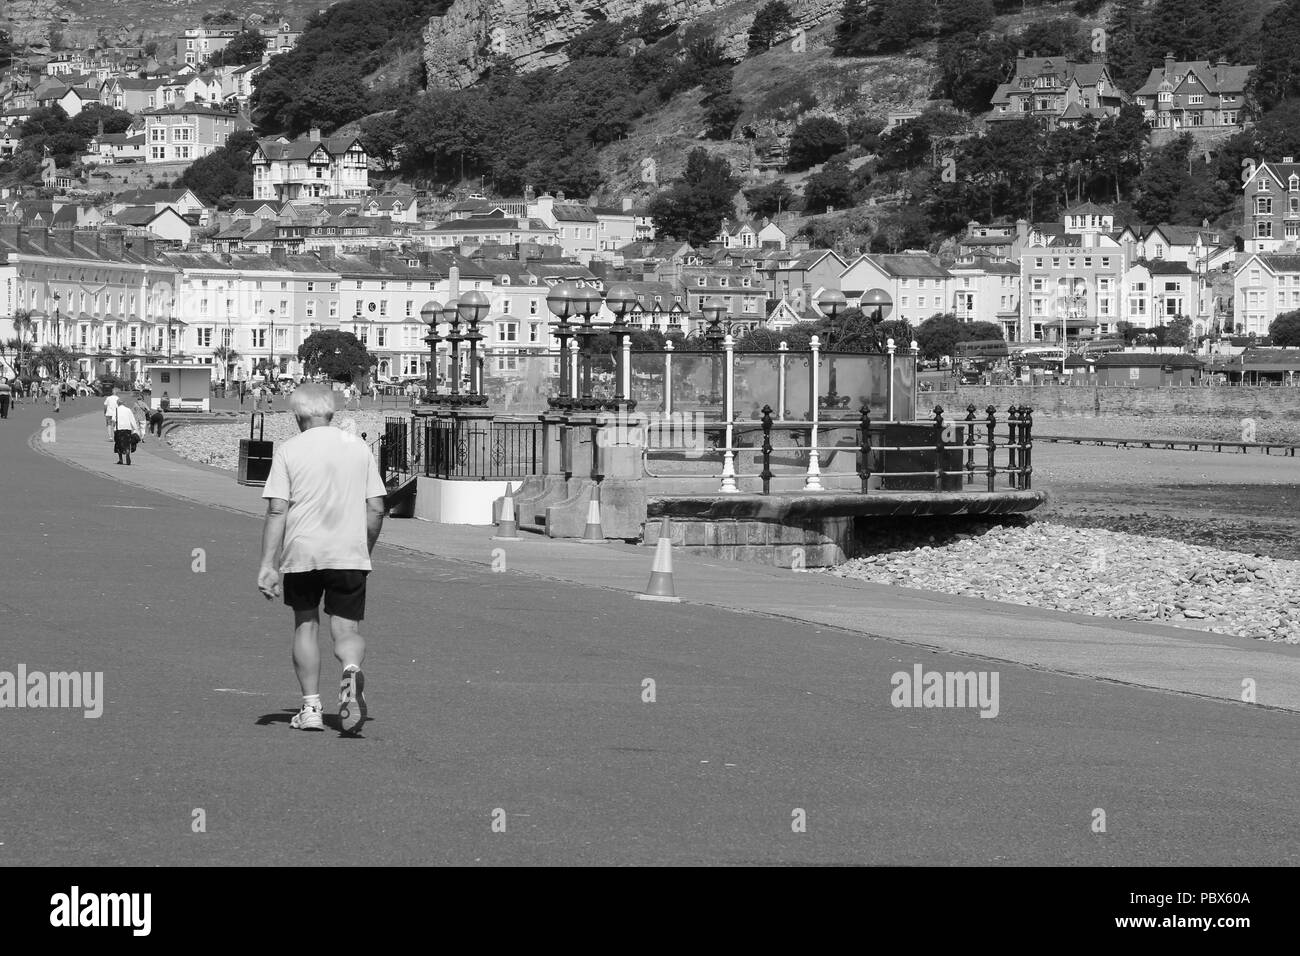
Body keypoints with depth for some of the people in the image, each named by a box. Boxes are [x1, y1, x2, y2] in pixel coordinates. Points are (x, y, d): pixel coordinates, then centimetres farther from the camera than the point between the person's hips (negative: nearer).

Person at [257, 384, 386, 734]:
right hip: (350, 554, 1)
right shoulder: (359, 447, 8)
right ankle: (352, 671, -29)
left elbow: (277, 511, -7)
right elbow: (376, 508, 8)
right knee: (346, 630, 3)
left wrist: (268, 565, -7)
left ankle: (311, 707, 10)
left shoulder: (289, 451, 0)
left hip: (301, 554, -1)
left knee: (306, 625, 14)